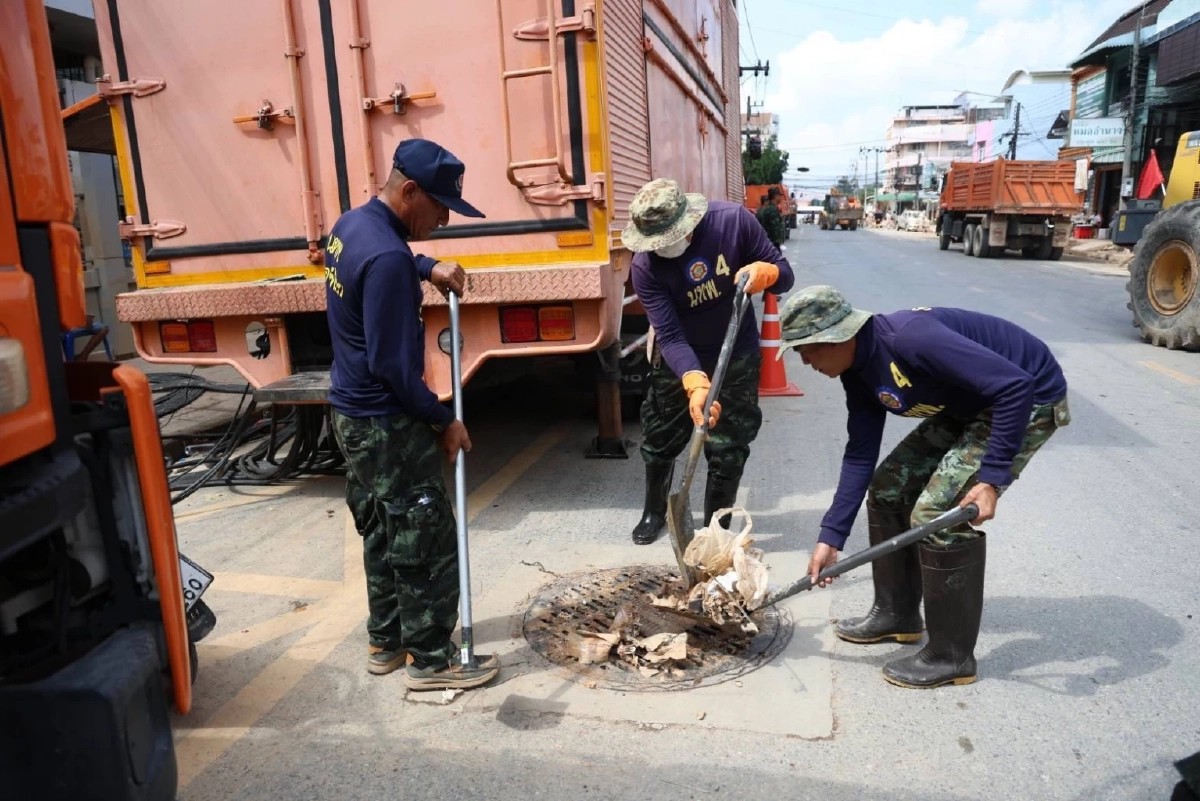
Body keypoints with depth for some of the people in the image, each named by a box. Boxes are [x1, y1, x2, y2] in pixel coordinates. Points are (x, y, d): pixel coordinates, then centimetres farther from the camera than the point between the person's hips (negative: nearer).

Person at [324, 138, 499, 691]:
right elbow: (392, 365, -25)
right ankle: (431, 661, 16)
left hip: (353, 415, 10)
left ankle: (386, 643, 33)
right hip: (388, 425, -10)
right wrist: (442, 421, -13)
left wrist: (429, 268, 10)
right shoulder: (387, 258, -25)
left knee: (382, 534, 20)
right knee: (427, 541, 2)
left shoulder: (351, 224, 5)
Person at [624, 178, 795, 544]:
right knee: (658, 441, 14)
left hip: (737, 357, 0)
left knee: (728, 452, 2)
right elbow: (669, 336, -28)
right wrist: (695, 384, -44)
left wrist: (763, 272, -35)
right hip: (677, 361, 1)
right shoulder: (644, 267, -24)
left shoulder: (734, 220, -21)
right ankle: (654, 511, 41)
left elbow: (785, 274, -11)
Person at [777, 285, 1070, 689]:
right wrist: (831, 536, -3)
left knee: (938, 511, -16)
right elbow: (860, 454, 0)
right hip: (970, 405, 9)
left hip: (1027, 399, -9)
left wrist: (993, 477, -32)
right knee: (888, 487, 7)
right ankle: (896, 613, 23)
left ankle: (951, 657, 1)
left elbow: (1015, 385, -32)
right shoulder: (858, 372, -4)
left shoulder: (910, 338, -33)